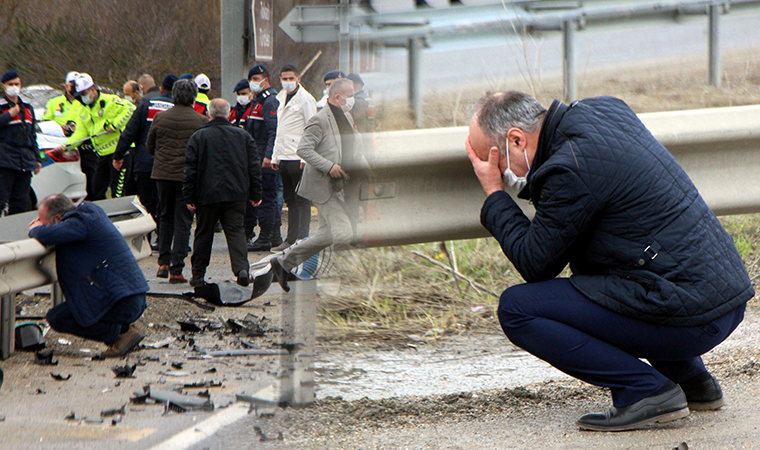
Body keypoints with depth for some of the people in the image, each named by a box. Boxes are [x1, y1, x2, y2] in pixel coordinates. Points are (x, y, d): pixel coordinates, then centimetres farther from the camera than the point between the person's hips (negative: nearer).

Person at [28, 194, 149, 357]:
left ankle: (121, 332, -5)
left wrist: (35, 230, -3)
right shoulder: (91, 210, 13)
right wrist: (40, 227, 10)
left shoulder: (81, 221, -15)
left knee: (56, 318, -6)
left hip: (122, 304, -10)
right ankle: (125, 328, 14)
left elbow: (47, 235, -28)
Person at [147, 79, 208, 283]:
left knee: (166, 217, 20)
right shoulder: (201, 121, -8)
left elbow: (149, 147, 10)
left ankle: (163, 262, 16)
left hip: (163, 174, 3)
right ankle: (176, 270, -2)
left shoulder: (160, 118, 1)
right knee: (182, 222, 1)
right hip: (188, 175, -3)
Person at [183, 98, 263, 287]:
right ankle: (241, 268, -20)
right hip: (236, 194, 1)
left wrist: (189, 197, 1)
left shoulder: (198, 137, -1)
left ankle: (198, 276, 15)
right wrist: (255, 194, 13)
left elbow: (190, 170, -3)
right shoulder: (243, 136, 6)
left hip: (207, 194, -1)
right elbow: (254, 167, 7)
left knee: (203, 234, 10)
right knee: (235, 231, 1)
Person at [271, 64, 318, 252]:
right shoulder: (281, 99, 17)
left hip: (298, 158, -8)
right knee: (290, 200, 10)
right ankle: (291, 239, 13)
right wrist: (275, 157, 17)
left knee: (302, 199, -6)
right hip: (284, 157, 8)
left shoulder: (305, 99, -7)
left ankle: (302, 238, -6)